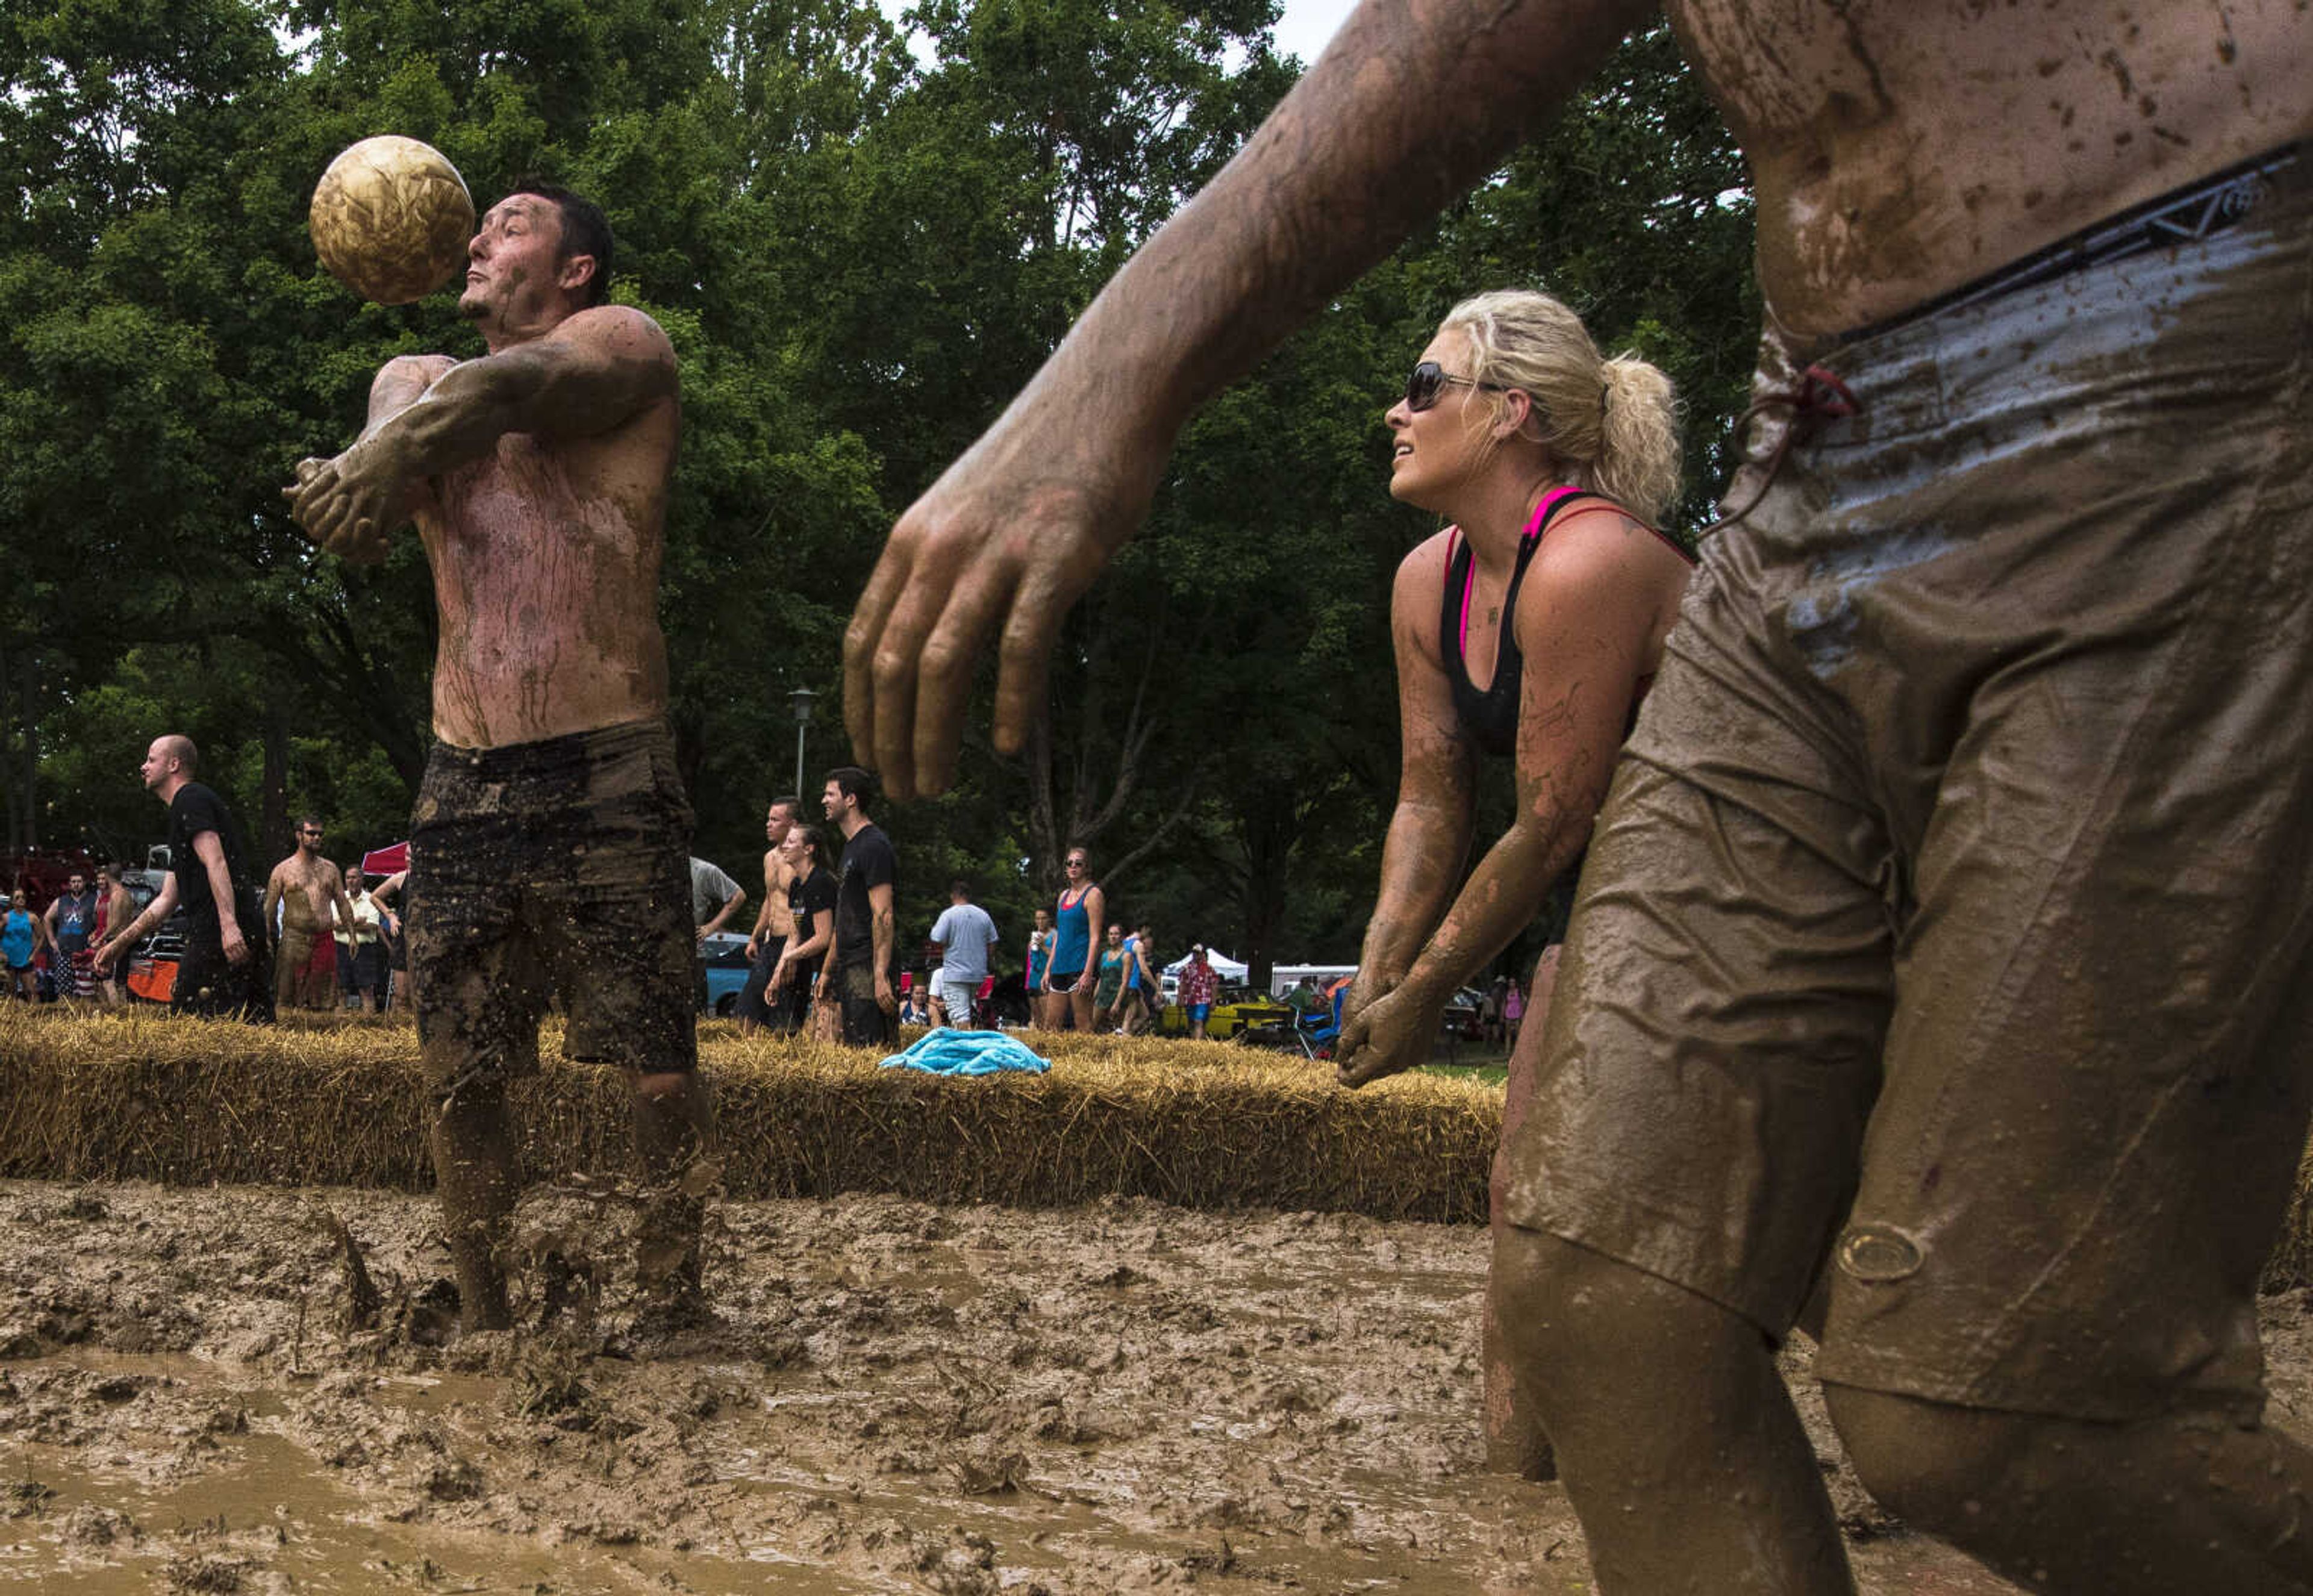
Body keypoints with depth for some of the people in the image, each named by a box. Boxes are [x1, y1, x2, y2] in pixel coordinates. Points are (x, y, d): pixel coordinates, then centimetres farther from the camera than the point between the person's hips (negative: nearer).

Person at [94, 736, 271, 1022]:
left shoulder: (190, 799, 0)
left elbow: (216, 862, -17)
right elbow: (168, 899, 32)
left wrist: (228, 924, -28)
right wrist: (120, 943, 31)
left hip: (217, 935, -10)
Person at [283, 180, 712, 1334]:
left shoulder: (622, 345, 6)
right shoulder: (417, 378, 21)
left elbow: (518, 386, -17)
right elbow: (393, 429, -5)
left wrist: (392, 456, -39)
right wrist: (365, 474, -32)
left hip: (608, 780, -4)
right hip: (461, 789, 4)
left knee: (659, 1070, -5)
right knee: (457, 1074, 5)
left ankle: (673, 1309, 8)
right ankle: (481, 1324, 18)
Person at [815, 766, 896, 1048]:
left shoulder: (874, 847, -11)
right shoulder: (851, 847, 21)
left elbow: (883, 916, -18)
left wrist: (881, 976, -23)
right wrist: (827, 971, 24)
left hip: (867, 971, -10)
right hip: (847, 970, 10)